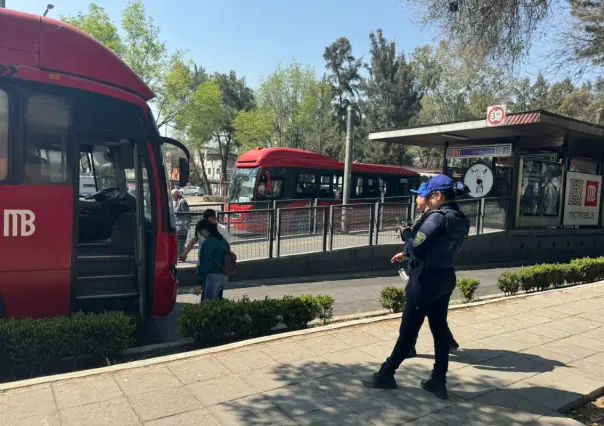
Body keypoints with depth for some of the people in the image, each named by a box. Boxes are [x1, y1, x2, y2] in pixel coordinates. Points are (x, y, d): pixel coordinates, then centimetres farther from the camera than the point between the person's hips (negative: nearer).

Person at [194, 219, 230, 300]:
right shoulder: (223, 240, 11)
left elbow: (205, 265, -17)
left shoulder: (207, 243, -16)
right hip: (224, 276, 9)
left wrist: (199, 283, -12)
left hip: (212, 276, -9)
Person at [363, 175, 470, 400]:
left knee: (408, 329, 2)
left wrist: (406, 233, -3)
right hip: (445, 278, 8)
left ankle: (386, 374, 17)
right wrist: (407, 254, 14)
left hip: (426, 280, -8)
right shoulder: (461, 220, 9)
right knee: (439, 329, 13)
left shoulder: (437, 217, -19)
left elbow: (418, 248, -21)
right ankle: (438, 381, 20)